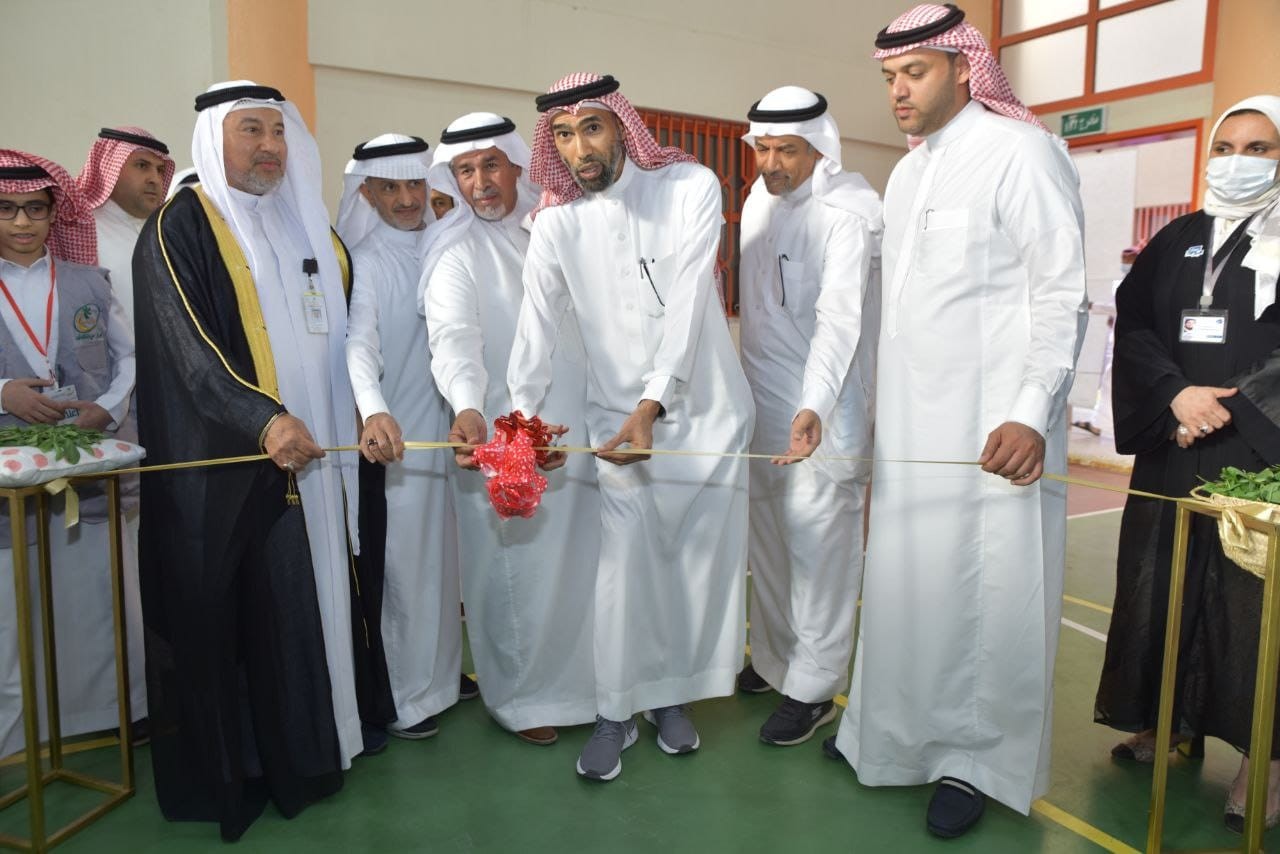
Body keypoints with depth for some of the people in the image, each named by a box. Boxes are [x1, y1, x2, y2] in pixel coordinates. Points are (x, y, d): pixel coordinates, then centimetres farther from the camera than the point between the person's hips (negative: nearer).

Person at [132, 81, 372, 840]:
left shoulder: (309, 226, 16)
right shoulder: (180, 227, -3)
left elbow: (345, 328, 19)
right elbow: (186, 344, -15)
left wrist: (370, 410, 8)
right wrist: (262, 420, -28)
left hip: (311, 456, 5)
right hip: (220, 464, -5)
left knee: (306, 606, 7)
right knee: (221, 618, 3)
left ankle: (302, 752, 20)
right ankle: (224, 769, 18)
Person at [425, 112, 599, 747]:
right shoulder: (456, 251, -4)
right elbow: (453, 334, -22)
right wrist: (467, 407, -37)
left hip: (576, 427, 5)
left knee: (583, 561, 11)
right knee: (517, 570, 3)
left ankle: (578, 682, 32)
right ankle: (517, 696, 25)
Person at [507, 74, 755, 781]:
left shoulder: (691, 188, -9)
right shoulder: (556, 224, -1)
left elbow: (688, 304, -18)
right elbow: (537, 324, -10)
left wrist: (652, 406, -28)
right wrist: (523, 414, -25)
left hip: (706, 407, 0)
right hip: (618, 415, 1)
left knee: (703, 559, 8)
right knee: (625, 567, 0)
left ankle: (672, 694, 29)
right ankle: (617, 711, 19)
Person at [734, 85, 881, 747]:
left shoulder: (846, 215, -16)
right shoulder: (759, 198, 9)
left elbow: (840, 316, -29)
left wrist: (814, 406, -42)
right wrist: (743, 381, 14)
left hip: (821, 411, -8)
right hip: (761, 397, 8)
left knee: (818, 548, -1)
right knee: (764, 538, 16)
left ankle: (813, 689, 15)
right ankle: (774, 657, 35)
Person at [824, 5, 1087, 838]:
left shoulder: (1022, 152, -6)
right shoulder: (905, 174, 16)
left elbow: (1062, 293, -10)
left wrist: (1031, 413, -18)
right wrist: (881, 415, 14)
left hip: (994, 428, -6)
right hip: (910, 424, 7)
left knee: (986, 592, 1)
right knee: (904, 581, 11)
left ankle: (978, 761, 18)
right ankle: (895, 734, 26)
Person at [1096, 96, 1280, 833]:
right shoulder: (1177, 240, 12)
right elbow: (1133, 327, 2)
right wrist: (1176, 396, -13)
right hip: (1170, 448, 4)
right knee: (1161, 585, 7)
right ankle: (1165, 718, 21)